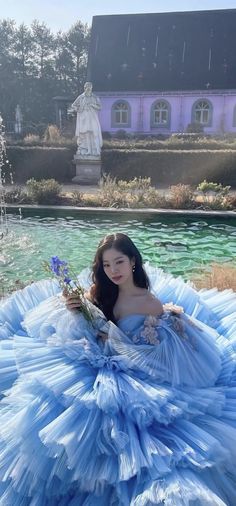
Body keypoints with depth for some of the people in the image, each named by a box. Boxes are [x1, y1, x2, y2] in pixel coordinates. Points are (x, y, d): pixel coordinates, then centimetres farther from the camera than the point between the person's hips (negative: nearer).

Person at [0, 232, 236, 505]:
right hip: (104, 363, 5)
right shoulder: (101, 291, -2)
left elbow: (140, 355, -15)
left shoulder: (152, 303, -17)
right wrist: (76, 309, -18)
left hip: (135, 378, -4)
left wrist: (95, 316, -20)